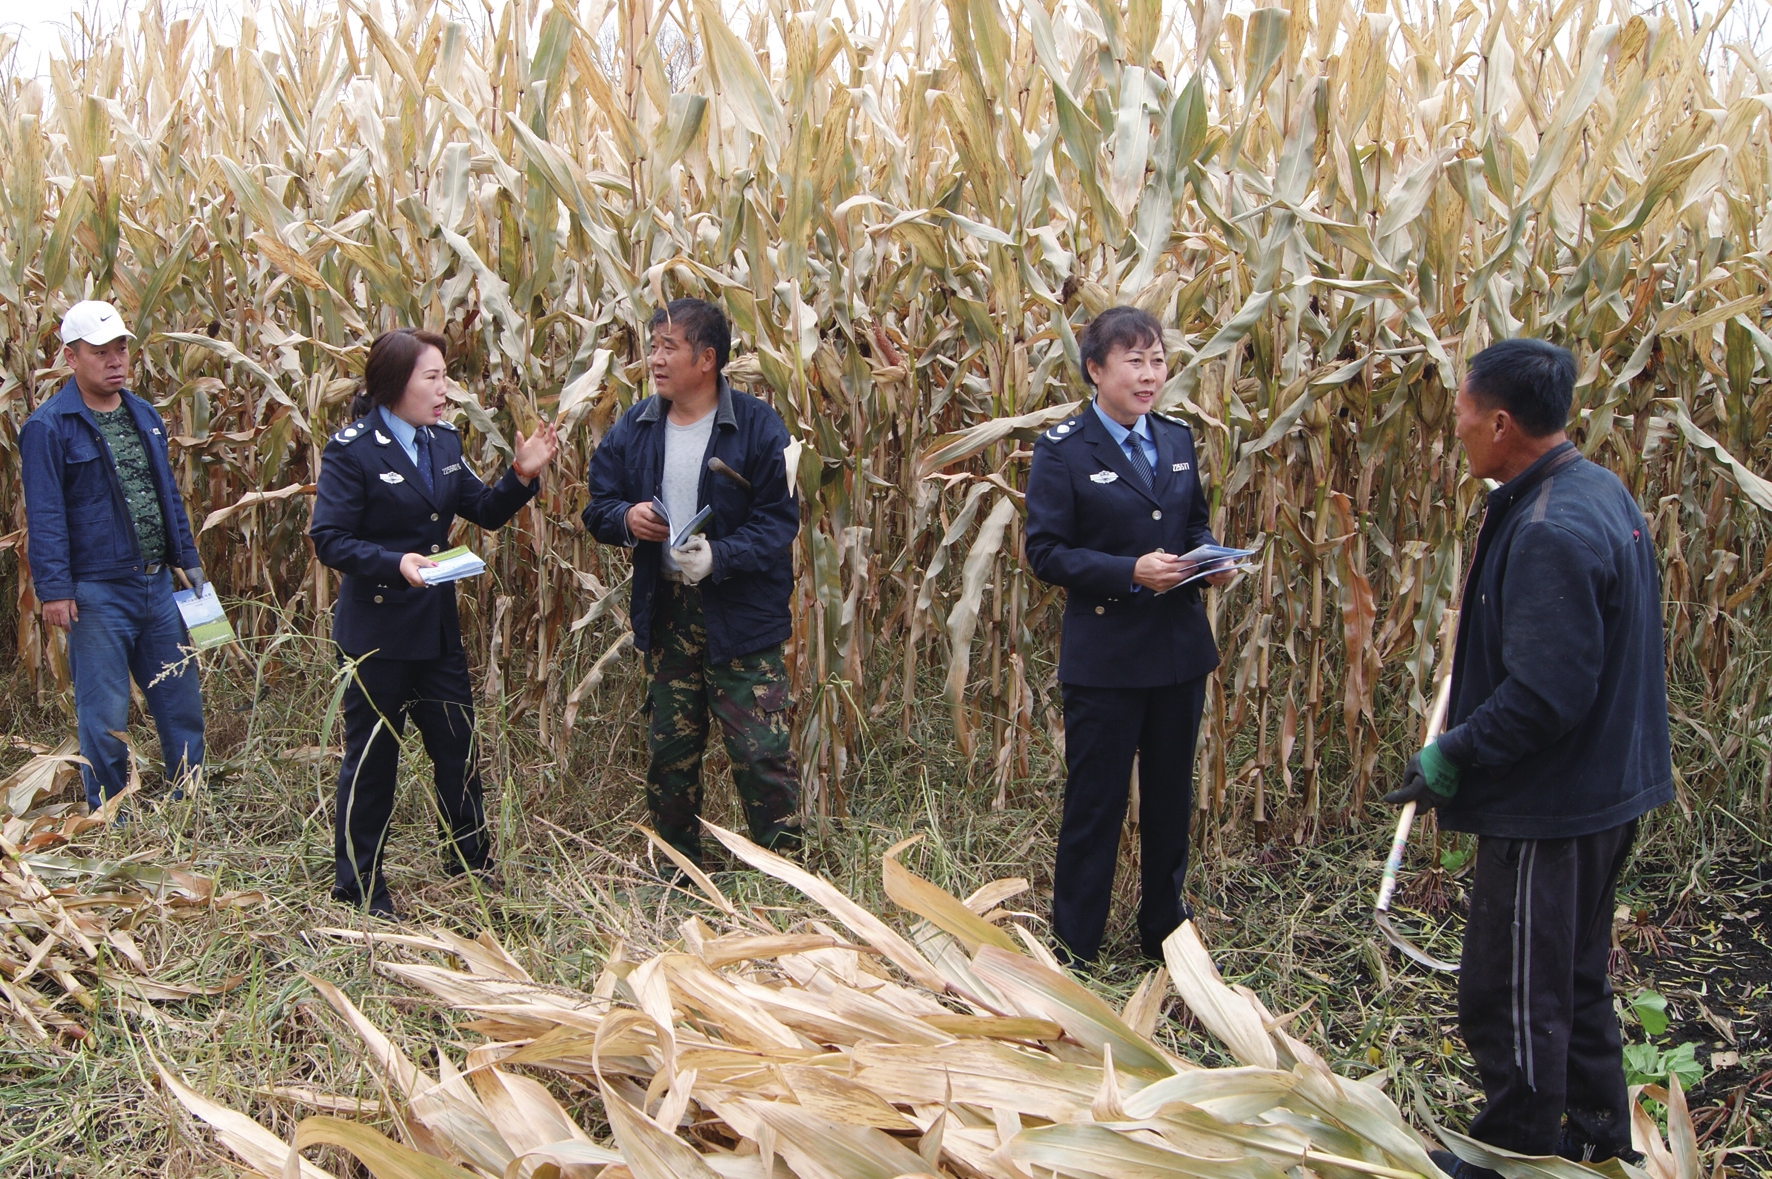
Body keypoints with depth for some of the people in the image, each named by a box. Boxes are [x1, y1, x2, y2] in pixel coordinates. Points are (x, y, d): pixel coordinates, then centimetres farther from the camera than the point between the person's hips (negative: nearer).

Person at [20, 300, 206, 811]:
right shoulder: (48, 426, -10)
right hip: (96, 592, -6)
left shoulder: (143, 415, 11)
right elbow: (44, 515, -13)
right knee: (104, 714, 3)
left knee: (181, 699, 12)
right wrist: (54, 589, -17)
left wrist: (188, 558, 15)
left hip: (157, 584, 6)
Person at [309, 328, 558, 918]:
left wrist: (523, 475, -7)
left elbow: (485, 511, 9)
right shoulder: (351, 450, -13)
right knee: (371, 757, 6)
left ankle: (471, 860, 32)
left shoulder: (444, 442, 7)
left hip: (438, 625, 7)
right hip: (375, 630, -6)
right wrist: (395, 564, -31)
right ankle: (358, 884, 23)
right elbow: (329, 539, -17)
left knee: (458, 747, 15)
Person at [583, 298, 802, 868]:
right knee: (669, 753, 16)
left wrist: (720, 557, -26)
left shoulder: (757, 427, -10)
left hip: (741, 616, -5)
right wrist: (625, 518, -12)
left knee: (763, 754, -4)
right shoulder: (634, 429, 5)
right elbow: (597, 505, 11)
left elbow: (780, 518, -12)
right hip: (665, 612, 5)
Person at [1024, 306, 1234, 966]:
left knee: (1170, 795, 17)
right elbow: (1046, 553, -13)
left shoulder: (1177, 439, 8)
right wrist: (1131, 572, -23)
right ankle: (1073, 950, 20)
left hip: (1180, 647, 6)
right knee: (1095, 804, 5)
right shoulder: (1063, 449, -9)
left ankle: (1164, 930, 35)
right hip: (1104, 656, -5)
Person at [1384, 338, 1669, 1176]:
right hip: (1608, 787, 11)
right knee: (1575, 977, 24)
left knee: (1510, 993, 5)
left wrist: (1451, 758, -17)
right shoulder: (1601, 492, 7)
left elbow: (1545, 693, -29)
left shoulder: (1549, 531, -25)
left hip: (1553, 805, -11)